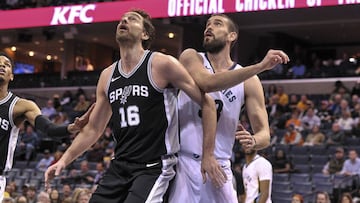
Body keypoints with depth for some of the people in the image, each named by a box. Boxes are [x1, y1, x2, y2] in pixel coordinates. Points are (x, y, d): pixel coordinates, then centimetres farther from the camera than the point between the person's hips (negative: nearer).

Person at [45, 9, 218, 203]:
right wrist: (64, 160, 13)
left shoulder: (162, 64, -8)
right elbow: (93, 129, 20)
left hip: (154, 167, -6)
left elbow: (207, 102, -6)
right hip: (119, 166, 7)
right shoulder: (107, 76, 11)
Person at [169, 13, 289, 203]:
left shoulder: (249, 82, 5)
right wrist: (260, 66, -26)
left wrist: (253, 140, -22)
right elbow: (207, 83, -22)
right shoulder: (191, 58, 1)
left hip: (218, 166, 2)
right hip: (182, 162, -2)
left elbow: (264, 134, 4)